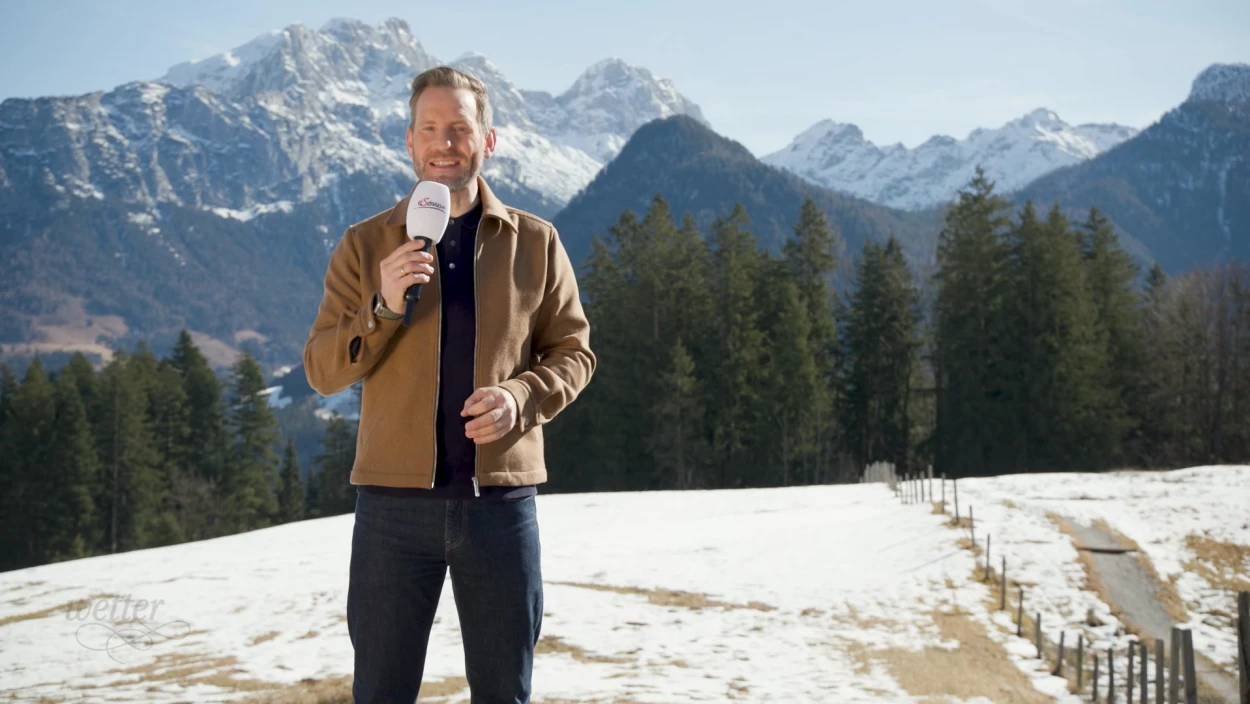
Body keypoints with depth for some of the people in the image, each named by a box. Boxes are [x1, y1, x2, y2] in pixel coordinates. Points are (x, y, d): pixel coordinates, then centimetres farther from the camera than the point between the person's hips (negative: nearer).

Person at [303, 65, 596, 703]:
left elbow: (573, 351, 9)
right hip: (394, 498, 0)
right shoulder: (366, 244, 5)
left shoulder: (535, 242, 6)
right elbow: (321, 371, 2)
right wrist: (382, 308, -16)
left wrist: (522, 397, -11)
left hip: (501, 499, 1)